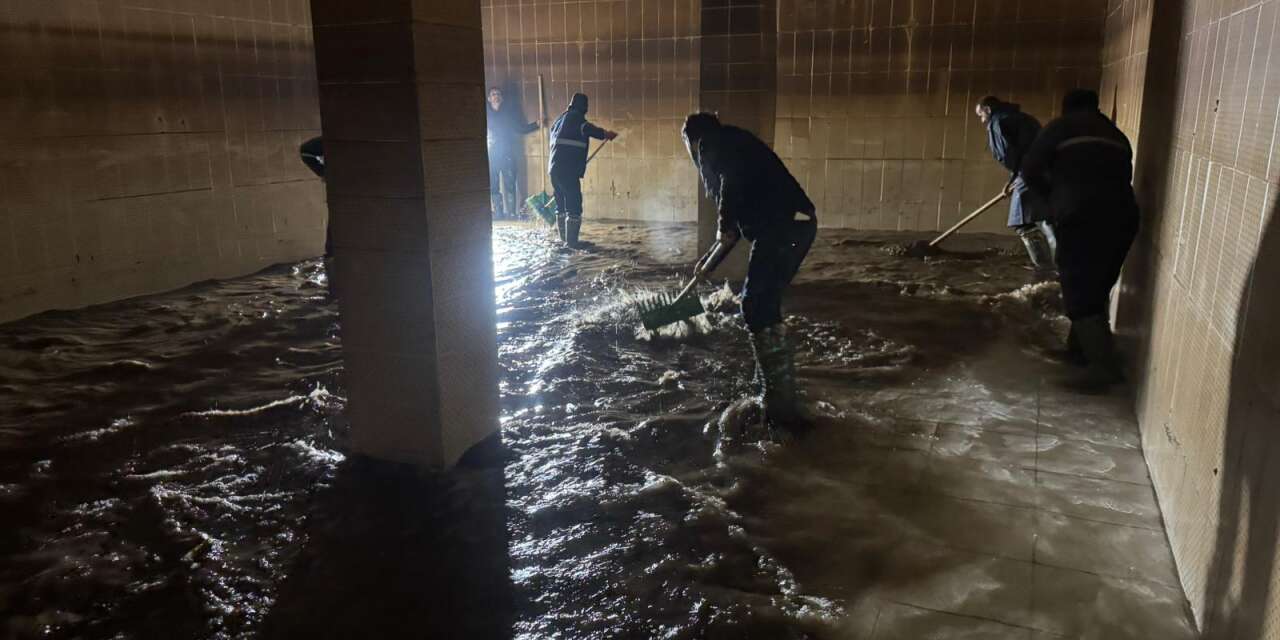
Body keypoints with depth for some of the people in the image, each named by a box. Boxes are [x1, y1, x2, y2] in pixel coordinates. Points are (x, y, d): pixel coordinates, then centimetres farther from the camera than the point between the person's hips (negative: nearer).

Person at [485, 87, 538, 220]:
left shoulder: (510, 112, 11)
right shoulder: (486, 113, 9)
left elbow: (522, 128, 14)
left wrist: (537, 124, 5)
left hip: (507, 153, 0)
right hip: (492, 153, 0)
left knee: (510, 183, -8)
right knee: (493, 185, -4)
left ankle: (511, 212, -8)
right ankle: (498, 212, 0)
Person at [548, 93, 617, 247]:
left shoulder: (560, 118, 22)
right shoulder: (576, 117, -4)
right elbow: (587, 129, -24)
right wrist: (606, 134, -23)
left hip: (554, 168, 9)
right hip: (568, 170, -9)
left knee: (561, 205, 16)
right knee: (574, 207, -7)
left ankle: (564, 239, 21)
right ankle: (571, 241, -10)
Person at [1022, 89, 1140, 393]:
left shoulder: (1062, 126, 11)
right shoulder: (1117, 135, 26)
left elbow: (1031, 170, 4)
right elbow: (1122, 176, 21)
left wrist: (1055, 191, 22)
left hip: (1083, 217, -6)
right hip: (1122, 216, 7)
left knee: (1080, 293, -5)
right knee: (1097, 289, 19)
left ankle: (1104, 368, -11)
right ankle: (1080, 347, 32)